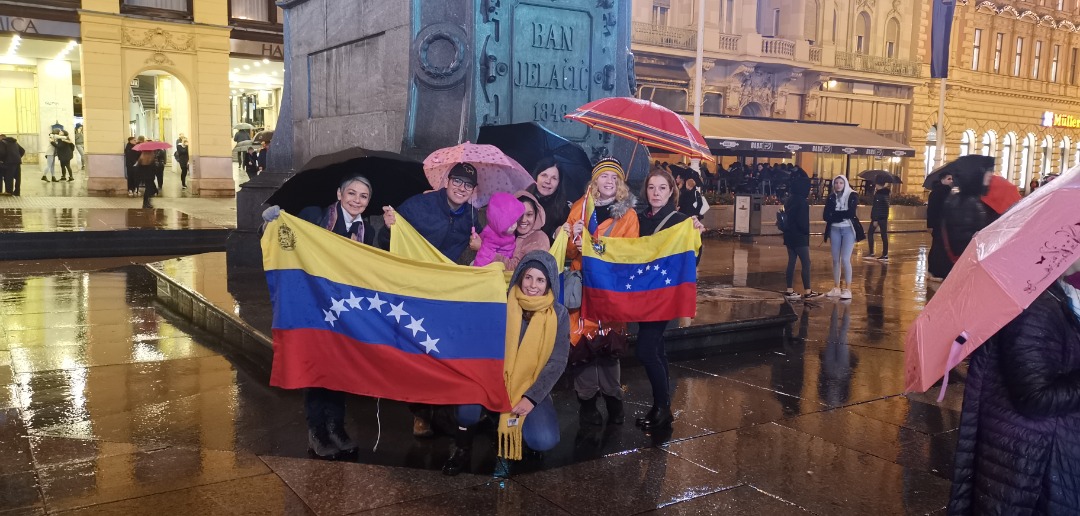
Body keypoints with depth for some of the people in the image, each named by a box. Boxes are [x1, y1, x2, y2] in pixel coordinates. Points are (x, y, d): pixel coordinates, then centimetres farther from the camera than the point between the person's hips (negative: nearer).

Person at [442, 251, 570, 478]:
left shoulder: (559, 315, -5)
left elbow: (557, 362, -7)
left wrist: (531, 397, -17)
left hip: (531, 388, 1)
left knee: (544, 441, -22)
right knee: (467, 411, -33)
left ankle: (508, 440, 13)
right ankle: (463, 446, 2)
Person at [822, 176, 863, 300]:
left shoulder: (852, 196, -4)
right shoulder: (831, 197, 6)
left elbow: (851, 213, -17)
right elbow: (826, 216, -5)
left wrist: (834, 214, -9)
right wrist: (842, 215, -15)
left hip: (848, 229, -4)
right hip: (835, 230, 4)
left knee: (845, 259, -10)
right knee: (836, 259, 8)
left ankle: (848, 289, -3)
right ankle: (836, 288, 16)